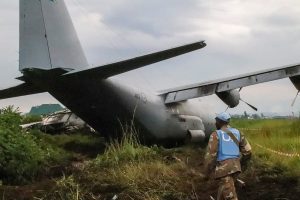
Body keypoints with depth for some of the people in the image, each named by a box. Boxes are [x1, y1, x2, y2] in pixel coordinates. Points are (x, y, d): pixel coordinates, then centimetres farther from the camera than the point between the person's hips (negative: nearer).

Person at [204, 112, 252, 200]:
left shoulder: (216, 135, -6)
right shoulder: (237, 133, 10)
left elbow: (211, 155, -12)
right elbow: (247, 150, 9)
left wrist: (208, 172, 0)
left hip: (223, 168, -6)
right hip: (235, 166, 6)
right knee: (223, 189, 25)